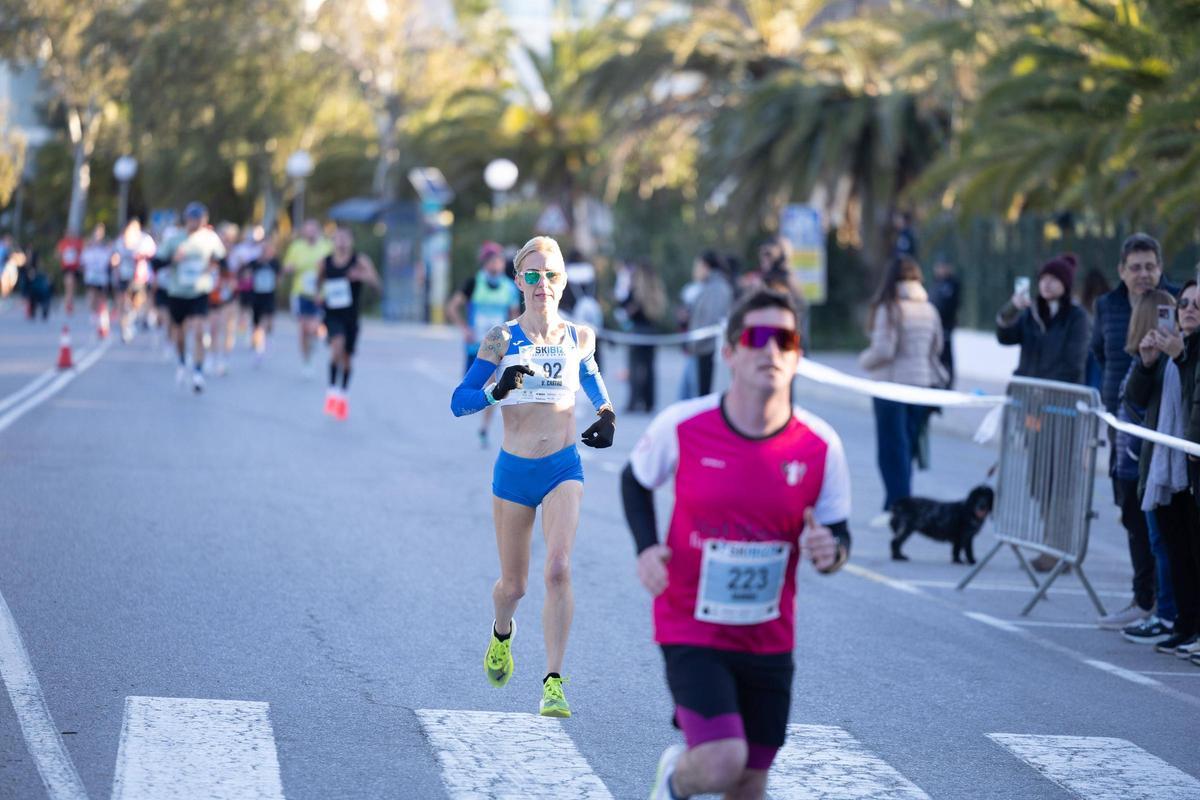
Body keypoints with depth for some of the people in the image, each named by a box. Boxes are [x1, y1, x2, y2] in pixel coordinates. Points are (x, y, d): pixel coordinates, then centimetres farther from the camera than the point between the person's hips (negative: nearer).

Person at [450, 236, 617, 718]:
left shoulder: (579, 338, 3)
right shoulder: (502, 340, -4)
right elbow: (458, 402, -7)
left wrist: (607, 415, 7)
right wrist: (496, 389, -26)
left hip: (564, 469, 0)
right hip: (514, 470, 0)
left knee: (558, 569, -21)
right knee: (513, 585, 11)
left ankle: (554, 683, -19)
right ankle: (502, 633, 47)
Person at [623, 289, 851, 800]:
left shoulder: (820, 446, -9)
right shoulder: (682, 426, -13)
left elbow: (837, 533, 1)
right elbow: (636, 480, 7)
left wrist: (830, 552, -24)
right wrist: (646, 547, -10)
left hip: (769, 640, 3)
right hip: (691, 630, -3)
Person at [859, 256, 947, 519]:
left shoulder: (889, 308, -14)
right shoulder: (929, 310, 3)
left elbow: (883, 350, -17)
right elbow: (937, 348, 10)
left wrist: (864, 360, 2)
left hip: (892, 382, -6)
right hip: (923, 381, 6)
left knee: (892, 447, 0)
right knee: (908, 445, 14)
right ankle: (897, 503, 17)